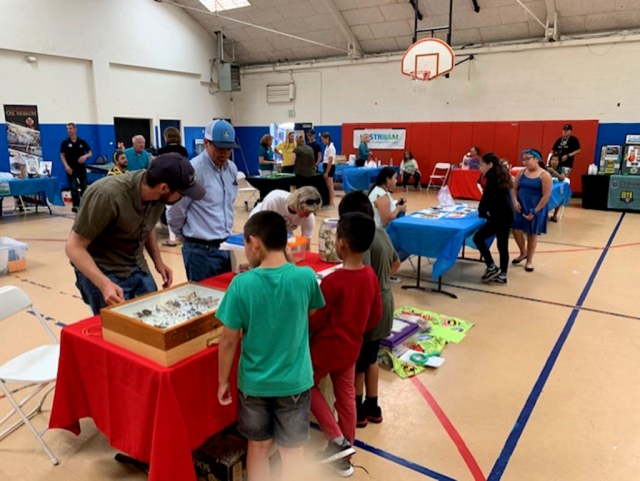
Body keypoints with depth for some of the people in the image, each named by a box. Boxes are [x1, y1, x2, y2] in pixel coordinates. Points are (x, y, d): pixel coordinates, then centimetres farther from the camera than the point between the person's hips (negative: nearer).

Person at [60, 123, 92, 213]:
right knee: (74, 188, -9)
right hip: (71, 169, -2)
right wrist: (66, 165, -17)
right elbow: (62, 155, -1)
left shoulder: (82, 142, 3)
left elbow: (90, 153, 6)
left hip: (81, 168, 2)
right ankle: (76, 205, -7)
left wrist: (85, 156, -17)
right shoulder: (65, 142, -1)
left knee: (84, 187, 9)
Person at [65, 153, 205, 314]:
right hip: (103, 273, -6)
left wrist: (157, 260, 0)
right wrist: (104, 284, -34)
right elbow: (74, 247, -23)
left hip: (138, 269, 6)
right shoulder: (107, 195, -29)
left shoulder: (158, 194, -10)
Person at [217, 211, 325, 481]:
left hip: (254, 383, 0)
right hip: (295, 382, 0)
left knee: (258, 447, 22)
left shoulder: (241, 284, -18)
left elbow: (229, 340, -11)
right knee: (292, 451, 17)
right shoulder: (306, 277, -15)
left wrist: (223, 381, 4)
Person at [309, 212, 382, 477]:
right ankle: (344, 457, 32)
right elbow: (376, 315, 4)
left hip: (325, 348, -6)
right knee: (346, 397, 18)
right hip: (351, 348, 6)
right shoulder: (371, 275, -7)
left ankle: (337, 440, 13)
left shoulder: (333, 281, -26)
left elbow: (315, 321, -17)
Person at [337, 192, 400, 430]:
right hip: (384, 306, 9)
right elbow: (396, 263, 16)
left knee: (356, 363, 11)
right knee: (370, 358, 23)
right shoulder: (381, 232, 2)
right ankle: (372, 407, 37)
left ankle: (356, 412, 27)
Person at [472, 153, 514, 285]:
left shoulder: (492, 176, -9)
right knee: (502, 245, 11)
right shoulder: (500, 174, 17)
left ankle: (492, 268, -2)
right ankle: (502, 275, 16)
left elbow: (487, 196, -13)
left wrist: (481, 212, 1)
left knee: (478, 238, -3)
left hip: (499, 217, -9)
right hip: (506, 215, 9)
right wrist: (485, 211, 12)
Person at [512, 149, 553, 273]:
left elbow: (546, 196, -13)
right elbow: (514, 188, 11)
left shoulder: (544, 175, -12)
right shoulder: (521, 173, 4)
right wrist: (515, 201, -8)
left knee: (532, 234, 6)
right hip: (520, 206, 4)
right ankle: (523, 253, 27)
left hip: (536, 208, -4)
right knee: (516, 230, 0)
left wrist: (534, 211, -15)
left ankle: (529, 261, 21)